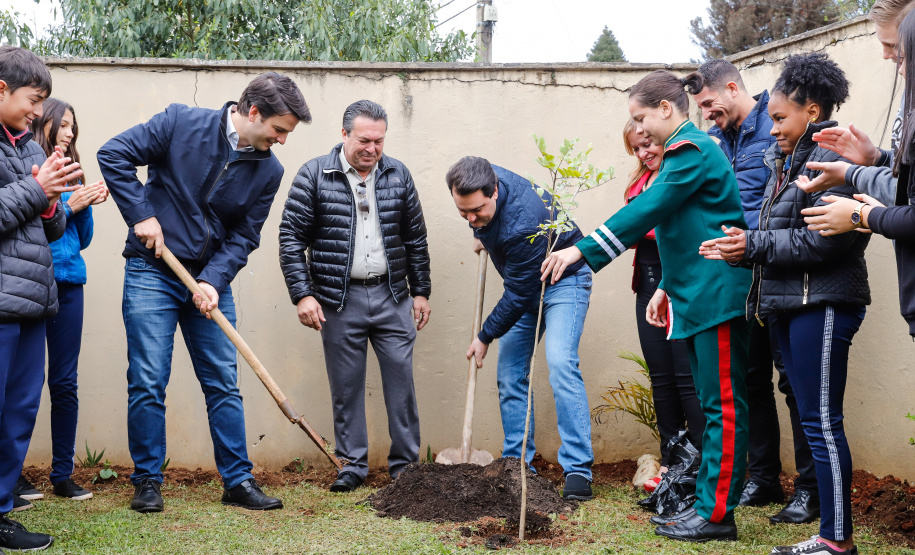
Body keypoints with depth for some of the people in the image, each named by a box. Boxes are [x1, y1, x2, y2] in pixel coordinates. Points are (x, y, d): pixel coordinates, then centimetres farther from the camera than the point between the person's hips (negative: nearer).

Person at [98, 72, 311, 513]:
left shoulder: (268, 171, -1)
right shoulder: (181, 123, -11)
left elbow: (244, 236, 1)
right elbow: (114, 155, -8)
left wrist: (213, 281, -13)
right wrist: (141, 216, -13)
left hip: (211, 281, 4)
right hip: (152, 273, -3)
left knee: (224, 384, 5)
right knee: (148, 382, -3)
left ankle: (238, 481, 14)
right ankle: (147, 483, 10)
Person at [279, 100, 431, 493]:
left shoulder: (398, 174, 6)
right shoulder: (314, 175, -3)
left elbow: (415, 237, 12)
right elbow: (291, 237, -4)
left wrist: (421, 291, 11)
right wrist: (302, 294, -10)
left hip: (392, 297, 2)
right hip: (339, 299, -2)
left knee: (401, 380, 4)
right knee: (346, 385, 6)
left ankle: (406, 464, 15)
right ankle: (353, 464, 18)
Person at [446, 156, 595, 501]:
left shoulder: (523, 223, -38)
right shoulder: (480, 185, -16)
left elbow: (518, 295, -28)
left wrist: (485, 336, -16)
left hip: (563, 280, -8)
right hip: (523, 282, 8)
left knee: (560, 363, -24)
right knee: (509, 373, 3)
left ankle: (578, 470, -23)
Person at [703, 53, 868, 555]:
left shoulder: (830, 159, -12)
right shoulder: (786, 163, 19)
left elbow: (822, 239, -21)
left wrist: (753, 245, -14)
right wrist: (739, 249, 0)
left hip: (822, 304, -10)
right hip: (788, 304, 10)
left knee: (821, 422, -6)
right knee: (812, 419, 11)